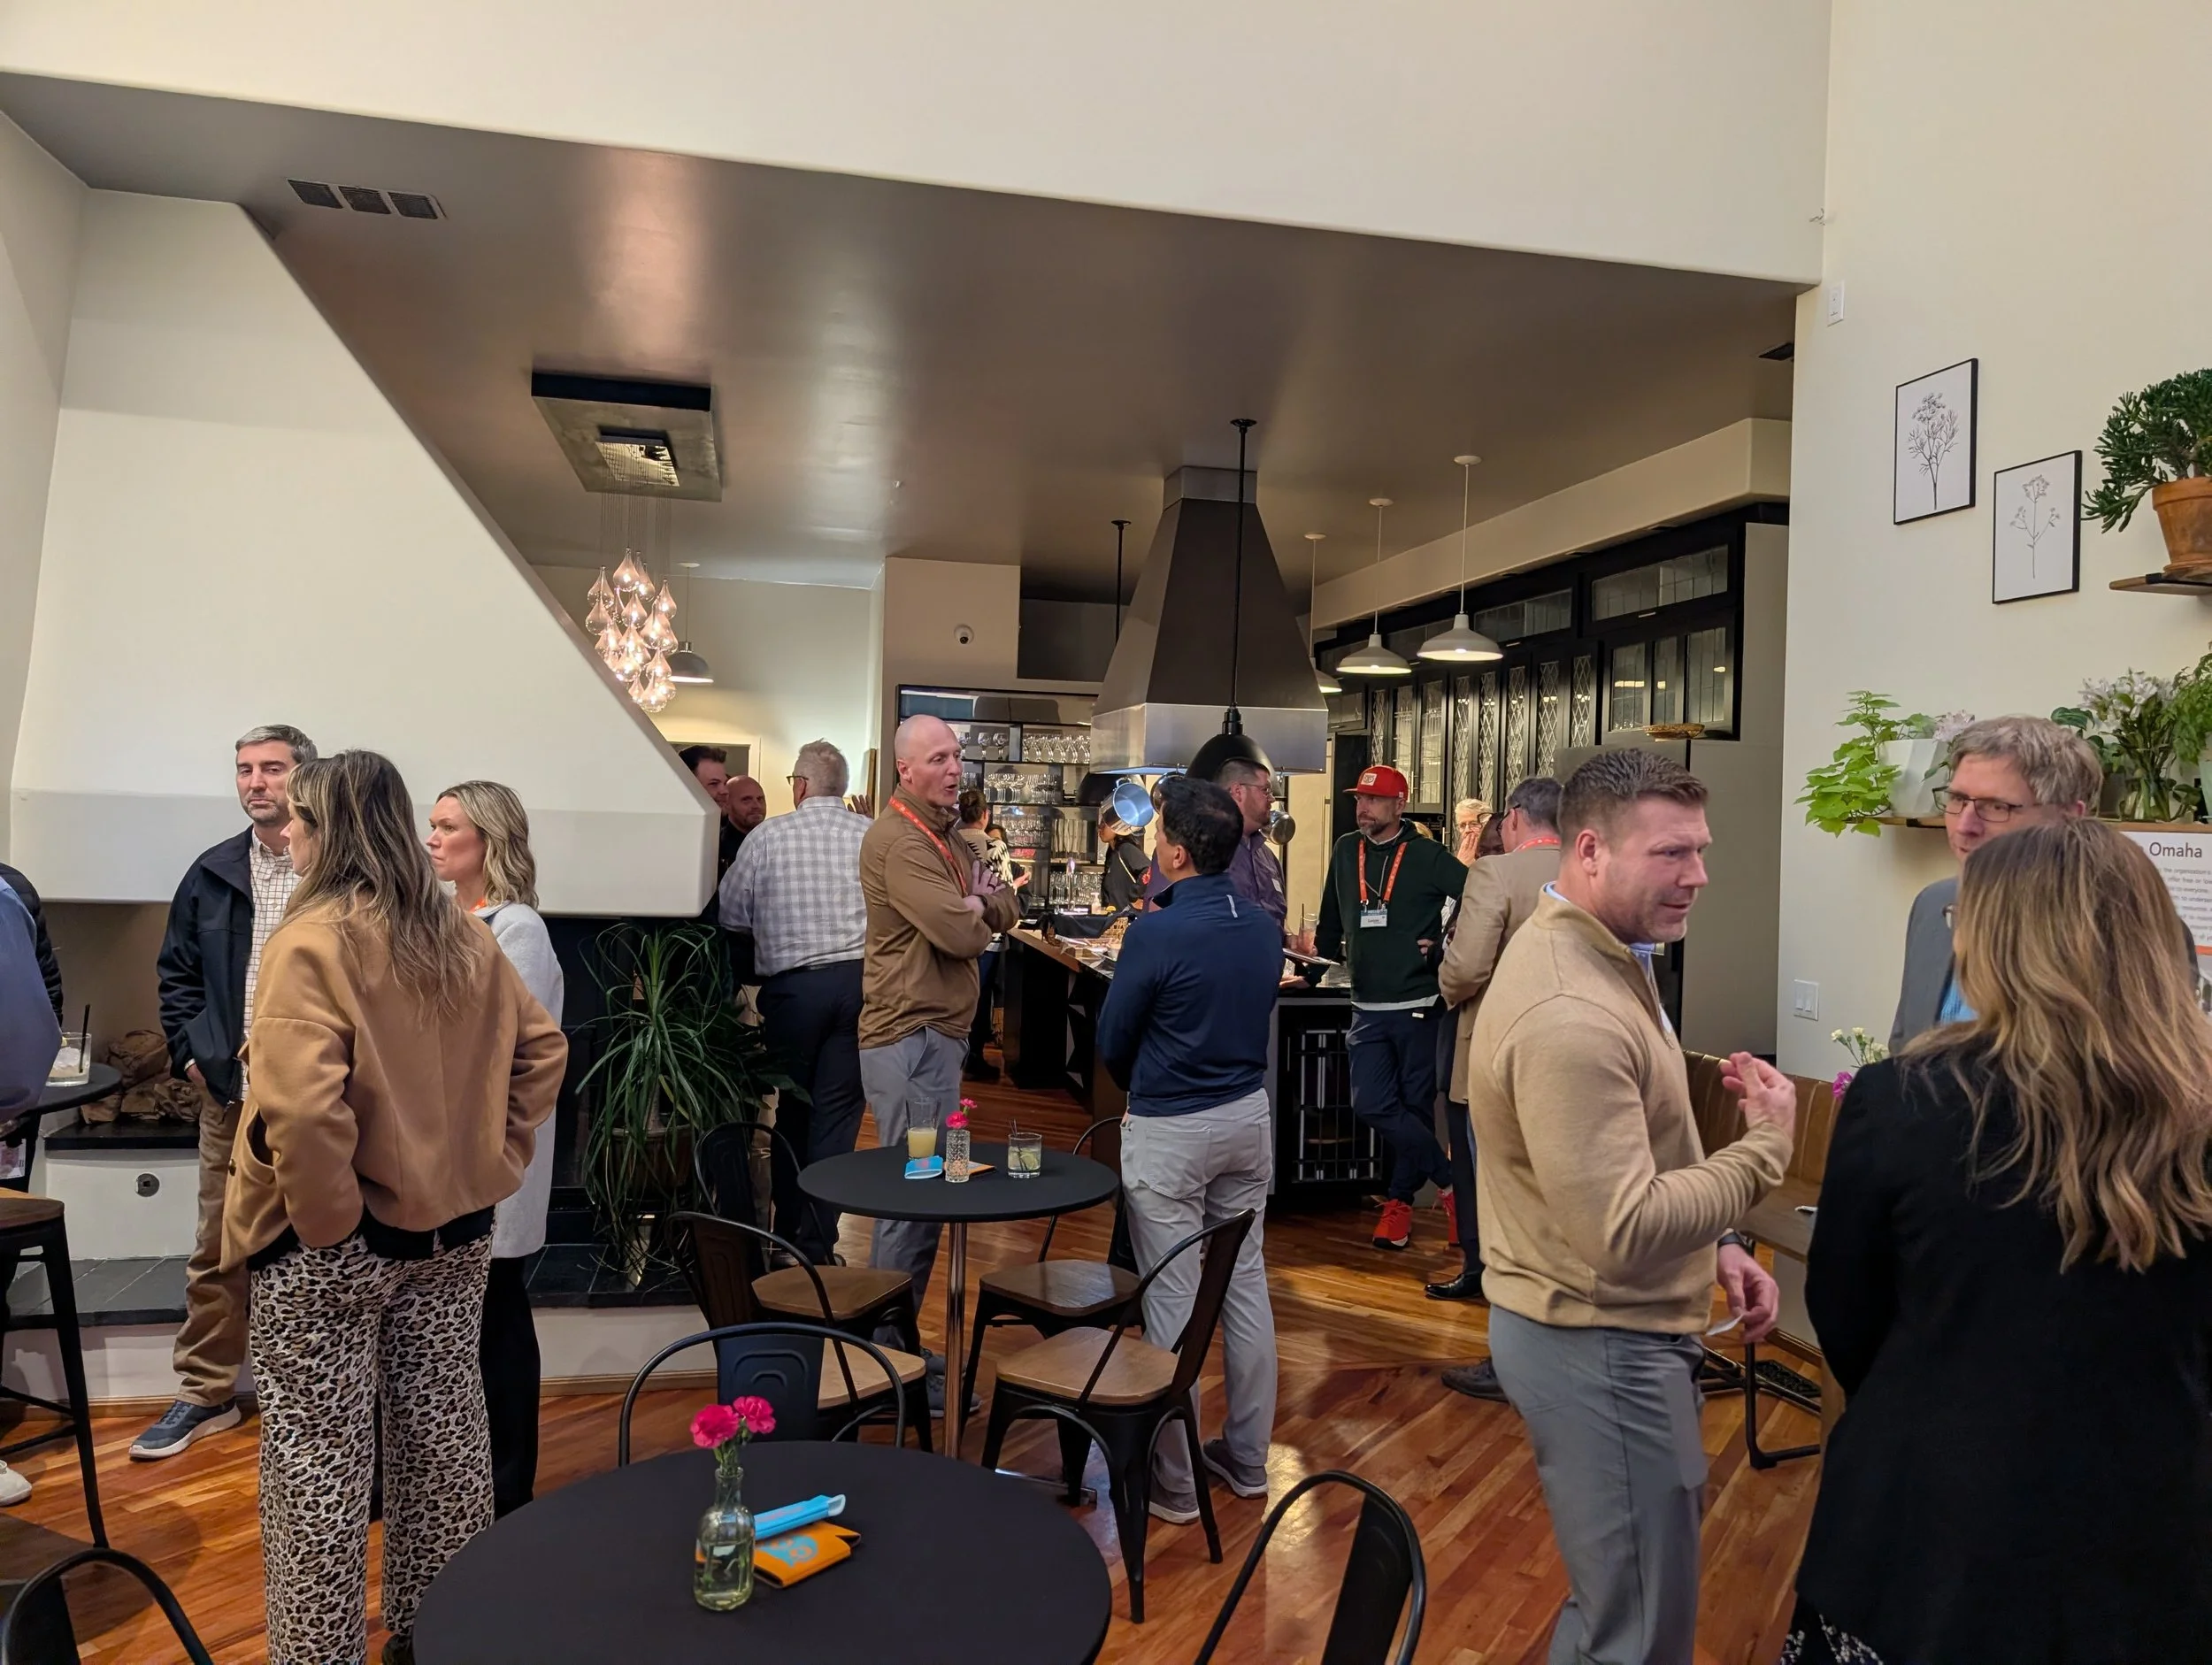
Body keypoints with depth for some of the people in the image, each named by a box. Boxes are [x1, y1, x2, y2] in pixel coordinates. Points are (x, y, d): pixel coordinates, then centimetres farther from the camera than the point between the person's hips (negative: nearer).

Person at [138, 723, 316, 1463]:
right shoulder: (213, 873, 7)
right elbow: (177, 972, 16)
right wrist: (191, 1052, 6)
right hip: (231, 1095, 5)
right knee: (217, 1251, 13)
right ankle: (205, 1394, 28)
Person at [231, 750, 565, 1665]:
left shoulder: (313, 939, -17)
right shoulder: (464, 936, 3)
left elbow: (302, 1108, -28)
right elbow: (542, 1049, 7)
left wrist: (323, 1220, -15)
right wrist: (488, 1159, 9)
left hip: (332, 1245, -6)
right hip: (451, 1230, 7)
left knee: (318, 1458, 7)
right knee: (441, 1436, 17)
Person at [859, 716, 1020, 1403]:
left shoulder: (943, 834, 18)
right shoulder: (899, 839, -16)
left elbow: (1005, 908, 12)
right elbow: (963, 934, -24)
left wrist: (975, 904, -9)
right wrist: (975, 914, -2)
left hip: (935, 1033, 10)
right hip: (911, 1038, -10)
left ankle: (894, 1340, 29)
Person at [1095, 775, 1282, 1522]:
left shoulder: (1156, 933, -20)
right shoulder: (1265, 927, -1)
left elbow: (1113, 1043, -8)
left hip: (1170, 1129, -6)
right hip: (1249, 1116, 7)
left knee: (1173, 1301, 4)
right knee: (1246, 1285, 16)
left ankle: (1173, 1483, 17)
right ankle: (1247, 1457, 30)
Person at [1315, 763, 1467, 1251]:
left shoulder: (1428, 856, -5)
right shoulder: (1346, 852, 9)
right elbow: (1331, 919, 21)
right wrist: (1323, 956, 17)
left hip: (1418, 1005, -4)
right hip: (1368, 1009, 4)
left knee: (1415, 1106, 5)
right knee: (1372, 1106, -4)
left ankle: (1400, 1201, 21)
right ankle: (1449, 1179, 12)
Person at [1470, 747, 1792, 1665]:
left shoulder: (1598, 951, 5)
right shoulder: (1569, 1013, -29)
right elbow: (1623, 1235, -29)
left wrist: (1714, 1245, 10)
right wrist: (1765, 1147, -19)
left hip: (1615, 1329, 10)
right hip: (1599, 1345, -10)